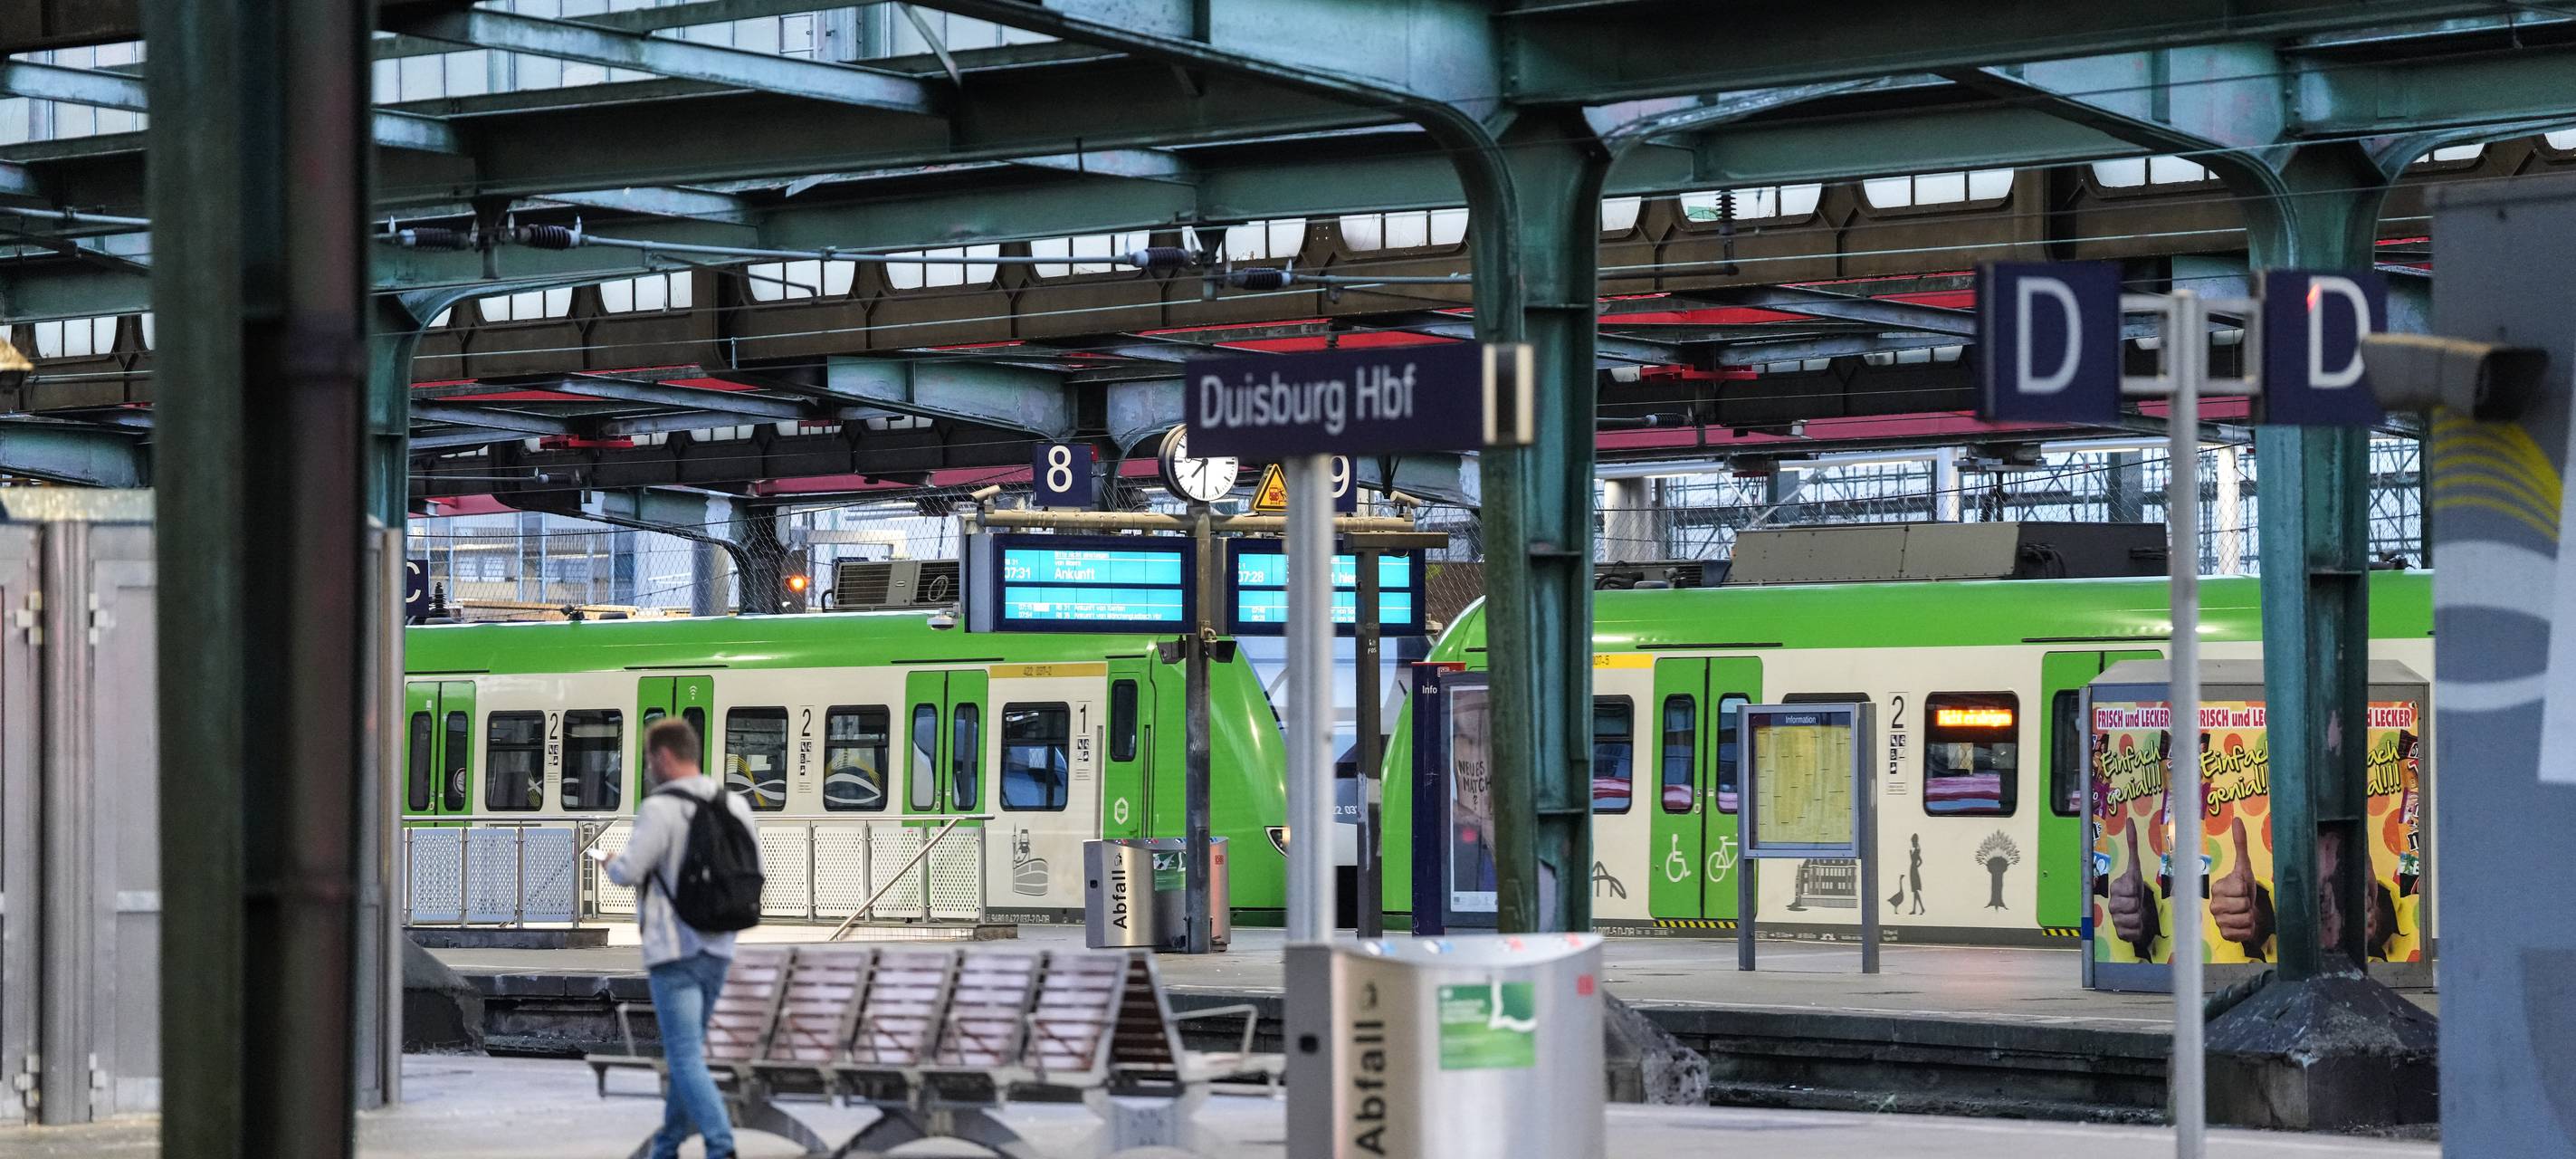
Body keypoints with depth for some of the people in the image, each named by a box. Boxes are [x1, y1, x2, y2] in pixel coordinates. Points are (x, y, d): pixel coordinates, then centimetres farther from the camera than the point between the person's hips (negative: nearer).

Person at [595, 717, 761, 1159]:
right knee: (686, 1051, 20)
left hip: (674, 949, -7)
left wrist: (612, 865, 5)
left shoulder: (660, 808, -15)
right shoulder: (735, 805, 4)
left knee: (688, 1060, -6)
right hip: (718, 948, 7)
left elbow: (628, 873, -18)